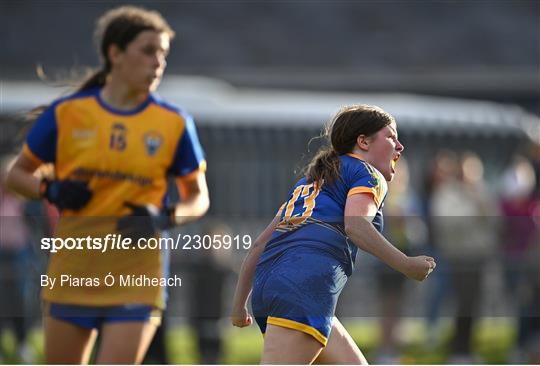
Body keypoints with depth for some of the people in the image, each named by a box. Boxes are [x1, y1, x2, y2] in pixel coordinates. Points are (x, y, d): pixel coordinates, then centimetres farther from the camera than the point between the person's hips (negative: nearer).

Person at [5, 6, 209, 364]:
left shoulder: (174, 124, -1)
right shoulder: (66, 113, -1)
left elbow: (198, 198, 9)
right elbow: (17, 174, 10)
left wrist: (164, 218, -12)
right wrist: (52, 191, -11)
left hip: (136, 278, -1)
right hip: (73, 273, 1)